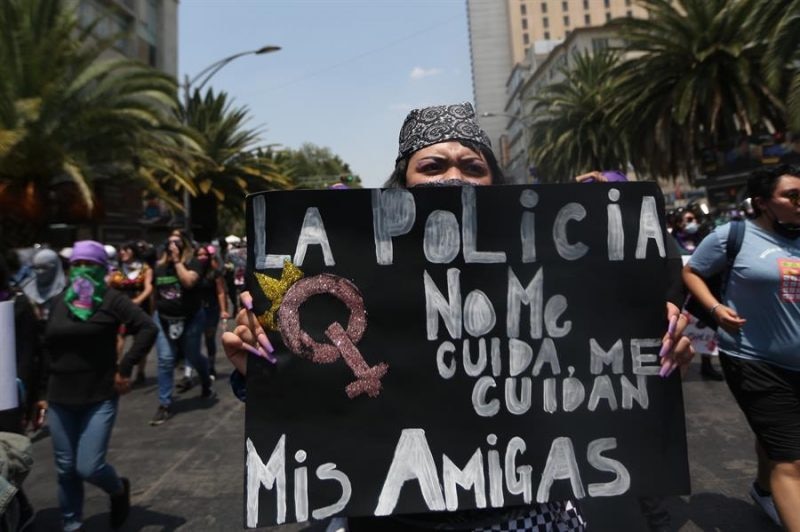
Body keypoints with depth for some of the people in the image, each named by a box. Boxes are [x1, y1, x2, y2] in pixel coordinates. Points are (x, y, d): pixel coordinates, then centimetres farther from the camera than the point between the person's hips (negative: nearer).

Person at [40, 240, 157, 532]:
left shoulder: (110, 299, -9)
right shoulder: (59, 301, 7)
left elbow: (148, 328, -18)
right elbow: (48, 347, 13)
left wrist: (125, 368, -19)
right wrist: (45, 391, 12)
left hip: (100, 397, -5)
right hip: (60, 398, 5)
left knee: (89, 467, -7)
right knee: (65, 469, 12)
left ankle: (119, 490, 26)